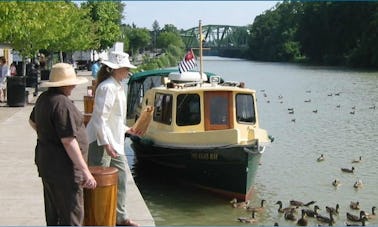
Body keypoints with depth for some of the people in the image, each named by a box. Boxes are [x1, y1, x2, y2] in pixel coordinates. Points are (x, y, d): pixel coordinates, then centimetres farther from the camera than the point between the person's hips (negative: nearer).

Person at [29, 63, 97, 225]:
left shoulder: (43, 98, 8)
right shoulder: (62, 104, -22)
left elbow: (32, 121, 26)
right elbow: (68, 141, -25)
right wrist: (85, 171, -23)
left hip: (46, 162, 10)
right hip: (62, 168, -10)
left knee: (53, 214, 19)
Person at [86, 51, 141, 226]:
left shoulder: (118, 87, 12)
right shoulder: (107, 87, -19)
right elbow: (100, 118, -23)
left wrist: (127, 129, 20)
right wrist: (106, 143, -25)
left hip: (115, 140, 10)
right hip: (101, 141, -10)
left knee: (121, 175, 14)